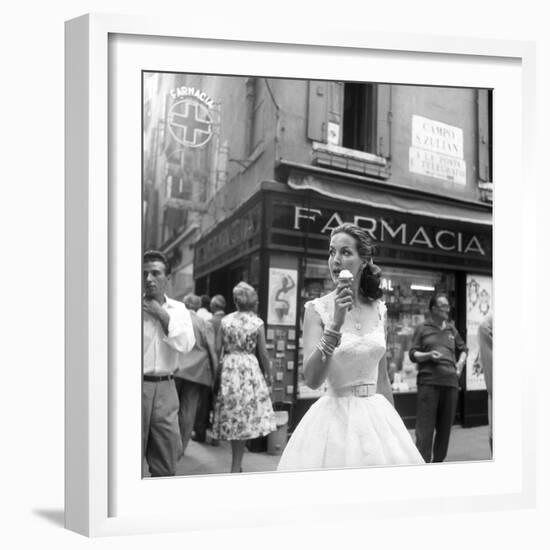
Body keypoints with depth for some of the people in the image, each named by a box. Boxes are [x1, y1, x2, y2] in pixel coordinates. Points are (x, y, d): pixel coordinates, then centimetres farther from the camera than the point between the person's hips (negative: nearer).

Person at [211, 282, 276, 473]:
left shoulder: (225, 320, 1)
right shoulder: (257, 323, -4)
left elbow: (217, 349, 0)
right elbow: (263, 353, -3)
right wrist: (268, 373, 10)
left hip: (228, 369, 2)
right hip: (250, 370, -2)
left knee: (232, 416, 12)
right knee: (246, 417, 4)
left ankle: (237, 463, 22)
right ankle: (236, 466, 5)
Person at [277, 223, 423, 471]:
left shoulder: (378, 309, 4)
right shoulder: (317, 309, -8)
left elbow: (382, 378, 12)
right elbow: (312, 379, -19)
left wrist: (394, 424, 15)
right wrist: (335, 324, -27)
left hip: (378, 418, 4)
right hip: (335, 417, -4)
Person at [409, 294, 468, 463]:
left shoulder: (451, 329, 19)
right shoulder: (422, 328, 7)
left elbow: (463, 349, 30)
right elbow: (412, 354, 4)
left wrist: (461, 362, 12)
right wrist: (428, 355, -13)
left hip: (450, 381, 5)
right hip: (429, 382, -5)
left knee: (445, 427, 10)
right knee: (425, 428, -8)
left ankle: (438, 460, 23)